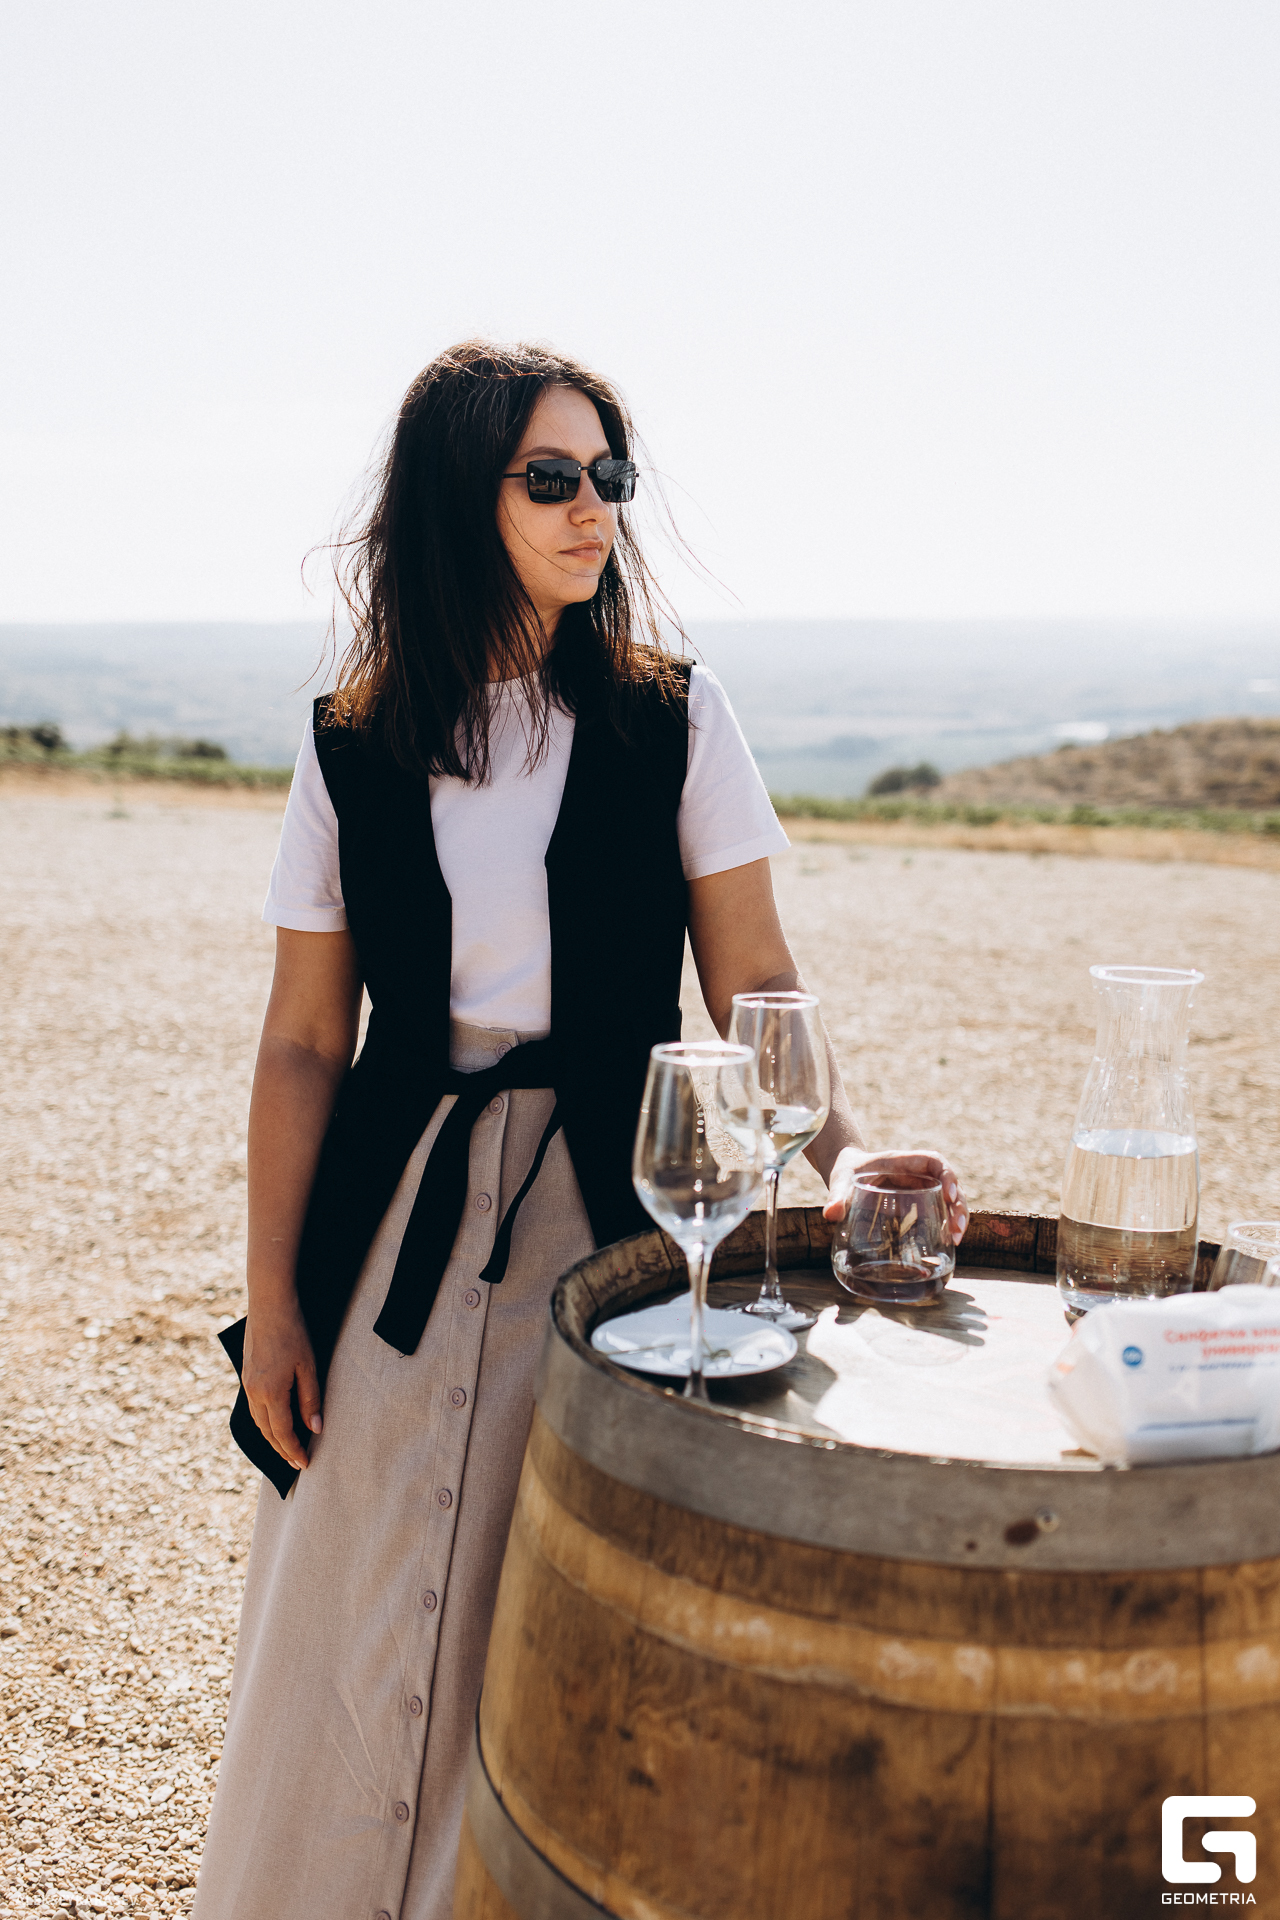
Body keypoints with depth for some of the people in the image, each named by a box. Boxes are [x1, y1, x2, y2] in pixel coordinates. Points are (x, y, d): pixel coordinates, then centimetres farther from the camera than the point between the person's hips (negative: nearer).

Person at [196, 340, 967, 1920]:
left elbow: (753, 980, -2)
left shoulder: (675, 717, 0)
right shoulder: (353, 748, 2)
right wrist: (273, 1298, 1)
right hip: (403, 1217, 1)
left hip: (619, 1201, -1)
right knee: (365, 1639, 11)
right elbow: (302, 1043, 3)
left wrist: (835, 1146, -20)